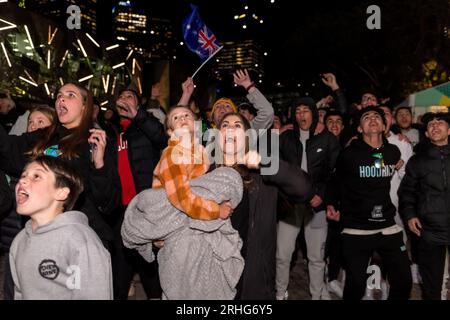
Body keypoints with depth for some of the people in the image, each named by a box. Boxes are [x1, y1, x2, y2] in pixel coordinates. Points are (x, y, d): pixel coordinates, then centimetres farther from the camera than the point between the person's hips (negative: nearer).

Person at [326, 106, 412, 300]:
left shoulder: (394, 152, 6)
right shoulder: (349, 154, -7)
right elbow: (335, 181, 5)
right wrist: (331, 204, 0)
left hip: (389, 227, 4)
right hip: (356, 230, -4)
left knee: (404, 281, 7)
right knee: (356, 285, 3)